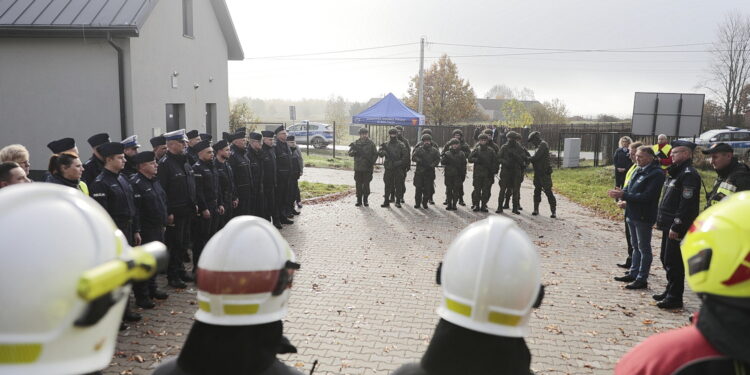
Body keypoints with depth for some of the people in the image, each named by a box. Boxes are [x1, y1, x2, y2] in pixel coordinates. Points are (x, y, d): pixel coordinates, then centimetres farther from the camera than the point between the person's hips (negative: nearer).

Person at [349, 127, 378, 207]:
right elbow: (350, 153, 4)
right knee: (358, 184, 5)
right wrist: (354, 151, -19)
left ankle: (365, 200, 12)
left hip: (368, 168, -2)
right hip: (358, 168, 2)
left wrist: (372, 163, -10)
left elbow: (375, 154, 3)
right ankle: (359, 200, 13)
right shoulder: (356, 143, 6)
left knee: (366, 184, 1)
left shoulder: (371, 143, 2)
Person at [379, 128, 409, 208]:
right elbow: (379, 152, -2)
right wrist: (383, 152, -23)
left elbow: (406, 155, -5)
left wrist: (400, 162, -15)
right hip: (388, 168, 2)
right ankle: (386, 201, 10)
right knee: (388, 185, 4)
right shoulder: (385, 144, 10)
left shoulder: (401, 145, 3)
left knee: (398, 185, 1)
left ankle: (398, 201, 8)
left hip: (398, 168, -2)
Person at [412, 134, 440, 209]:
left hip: (429, 172, 0)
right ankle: (417, 203, 10)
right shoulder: (419, 149, 7)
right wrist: (420, 161, -19)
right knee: (418, 188, 0)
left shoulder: (434, 151, 9)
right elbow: (413, 157, -1)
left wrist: (432, 165, -15)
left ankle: (425, 203, 12)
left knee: (428, 189, 0)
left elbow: (437, 160, 2)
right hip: (419, 172, 0)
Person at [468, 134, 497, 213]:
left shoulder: (491, 151, 7)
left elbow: (495, 162, 6)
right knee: (477, 190, -1)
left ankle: (483, 205, 10)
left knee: (486, 191, 1)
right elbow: (469, 158, -1)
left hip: (488, 174, 1)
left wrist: (493, 171, -4)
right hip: (477, 173, -1)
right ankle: (476, 205, 9)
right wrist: (477, 160, -18)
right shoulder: (476, 150, 5)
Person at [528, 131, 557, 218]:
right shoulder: (539, 146, 17)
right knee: (537, 191, 11)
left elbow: (536, 157, -19)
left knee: (548, 192, -7)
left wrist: (527, 159, -6)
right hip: (538, 173, 9)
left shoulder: (543, 145, -12)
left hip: (545, 173, -9)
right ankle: (536, 209, 18)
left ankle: (553, 211, -3)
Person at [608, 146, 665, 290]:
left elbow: (646, 196, -23)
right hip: (633, 214, 9)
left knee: (644, 248, 1)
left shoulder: (656, 174, -16)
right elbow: (630, 189, 12)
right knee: (636, 246, 18)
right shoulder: (638, 171, 11)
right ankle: (634, 273, 29)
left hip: (644, 217, -9)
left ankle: (642, 279, 9)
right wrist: (621, 192, -10)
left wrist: (624, 195, -25)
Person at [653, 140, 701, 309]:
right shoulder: (675, 172, 15)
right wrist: (661, 220, 17)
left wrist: (676, 227, -23)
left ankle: (675, 298, 6)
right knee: (665, 258, 18)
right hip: (669, 225, 10)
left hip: (678, 227, -10)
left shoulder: (689, 174, -16)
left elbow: (687, 204, -22)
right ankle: (670, 291, 30)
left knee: (673, 262, -3)